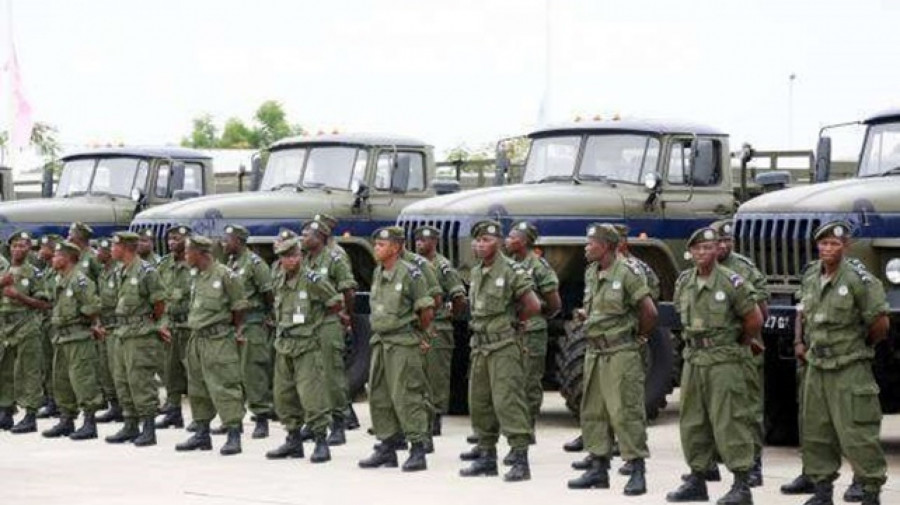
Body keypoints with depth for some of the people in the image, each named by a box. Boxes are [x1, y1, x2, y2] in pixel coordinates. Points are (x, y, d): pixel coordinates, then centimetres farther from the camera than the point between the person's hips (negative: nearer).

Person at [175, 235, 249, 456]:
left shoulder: (225, 276, -10)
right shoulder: (197, 278, 13)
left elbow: (239, 308, -5)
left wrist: (236, 331, -1)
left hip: (219, 340, -8)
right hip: (197, 338, 8)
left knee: (224, 387, -10)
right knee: (198, 388, 13)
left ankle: (234, 436, -9)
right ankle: (202, 434, 22)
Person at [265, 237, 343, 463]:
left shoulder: (313, 280, -10)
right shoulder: (280, 284, 12)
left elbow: (336, 302, -2)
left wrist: (314, 318, 7)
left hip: (308, 346, -7)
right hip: (284, 347, 7)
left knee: (311, 394, -12)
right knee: (283, 395, 10)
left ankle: (321, 442, -7)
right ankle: (293, 440, 21)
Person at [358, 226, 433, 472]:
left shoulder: (410, 273, -11)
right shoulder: (377, 273, 12)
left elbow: (426, 311, -7)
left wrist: (417, 334, 6)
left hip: (404, 345, -8)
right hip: (380, 341, 8)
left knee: (406, 396, -9)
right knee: (378, 396, 9)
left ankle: (418, 450, -5)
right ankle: (387, 447, 17)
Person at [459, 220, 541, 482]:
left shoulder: (512, 271, -11)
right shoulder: (475, 273, 12)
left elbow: (533, 305, -13)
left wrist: (513, 321, 1)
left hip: (505, 345, -8)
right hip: (480, 345, 8)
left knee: (508, 401, -13)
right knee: (479, 402, 11)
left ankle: (520, 459, -12)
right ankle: (486, 455, 20)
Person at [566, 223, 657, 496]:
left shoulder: (627, 273, -13)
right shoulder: (590, 274, 12)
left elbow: (649, 312, -12)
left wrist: (639, 337, 0)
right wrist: (584, 314, 9)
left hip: (621, 353, -8)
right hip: (595, 351, 8)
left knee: (626, 412, -8)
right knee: (593, 411, 10)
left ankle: (638, 471, -4)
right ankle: (598, 468, 18)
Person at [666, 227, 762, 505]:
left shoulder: (731, 282, -11)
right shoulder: (683, 282, 7)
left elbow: (754, 319, -4)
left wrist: (737, 346, 8)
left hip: (724, 361, -7)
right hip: (693, 358, 7)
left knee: (729, 422, -8)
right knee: (692, 422, 11)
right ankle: (697, 479, 21)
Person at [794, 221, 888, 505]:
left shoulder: (858, 279, -13)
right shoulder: (810, 276, 8)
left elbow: (880, 323, -9)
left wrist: (862, 346, 4)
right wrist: (800, 342, 15)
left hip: (850, 369, -7)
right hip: (817, 366, 7)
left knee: (856, 433, -8)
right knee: (815, 430, 11)